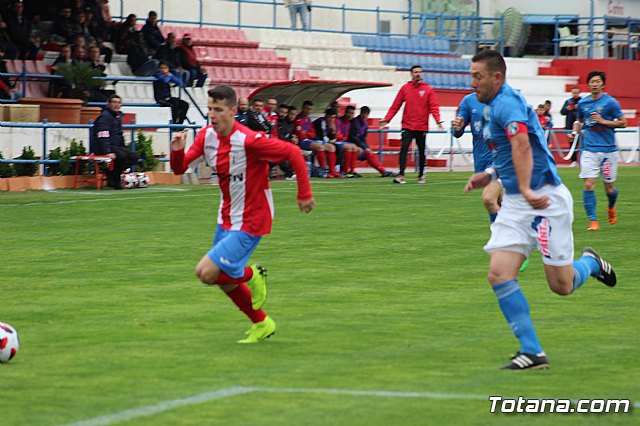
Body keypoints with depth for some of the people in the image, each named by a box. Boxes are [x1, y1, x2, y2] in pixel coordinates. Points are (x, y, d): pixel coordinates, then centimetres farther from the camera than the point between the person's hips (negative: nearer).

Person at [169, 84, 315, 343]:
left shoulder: (248, 140, -25)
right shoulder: (207, 136, -3)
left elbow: (293, 153, -19)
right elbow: (180, 169, 0)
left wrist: (304, 194, -17)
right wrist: (177, 151, -21)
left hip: (250, 223, -8)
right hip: (226, 219, 8)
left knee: (206, 273, -16)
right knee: (226, 282, 17)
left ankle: (252, 276, 10)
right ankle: (261, 324, 38)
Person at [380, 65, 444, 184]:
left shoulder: (428, 89, 5)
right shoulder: (405, 88, 7)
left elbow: (434, 107, -2)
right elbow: (395, 106, 6)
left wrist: (438, 121, -17)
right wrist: (386, 120, -3)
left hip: (422, 127, 0)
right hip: (407, 126, 0)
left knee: (422, 151, 8)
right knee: (404, 148, -14)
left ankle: (421, 175, 21)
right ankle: (401, 175, -19)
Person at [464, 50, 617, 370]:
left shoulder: (506, 102, -16)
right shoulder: (491, 107, 15)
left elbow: (522, 143, -33)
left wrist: (525, 189, -44)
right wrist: (491, 175, 16)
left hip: (544, 200, -9)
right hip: (514, 204, 9)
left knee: (562, 285, -1)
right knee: (499, 274, -9)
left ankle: (590, 263, 34)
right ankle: (532, 352, -7)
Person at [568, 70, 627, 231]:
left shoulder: (610, 102, -4)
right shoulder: (582, 103, 8)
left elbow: (623, 123, -2)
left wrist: (603, 121, -12)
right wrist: (574, 132, 5)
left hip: (608, 150, -2)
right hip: (589, 150, 2)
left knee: (609, 189, 5)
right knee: (589, 185, -12)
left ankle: (611, 207, 39)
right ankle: (593, 221, -8)